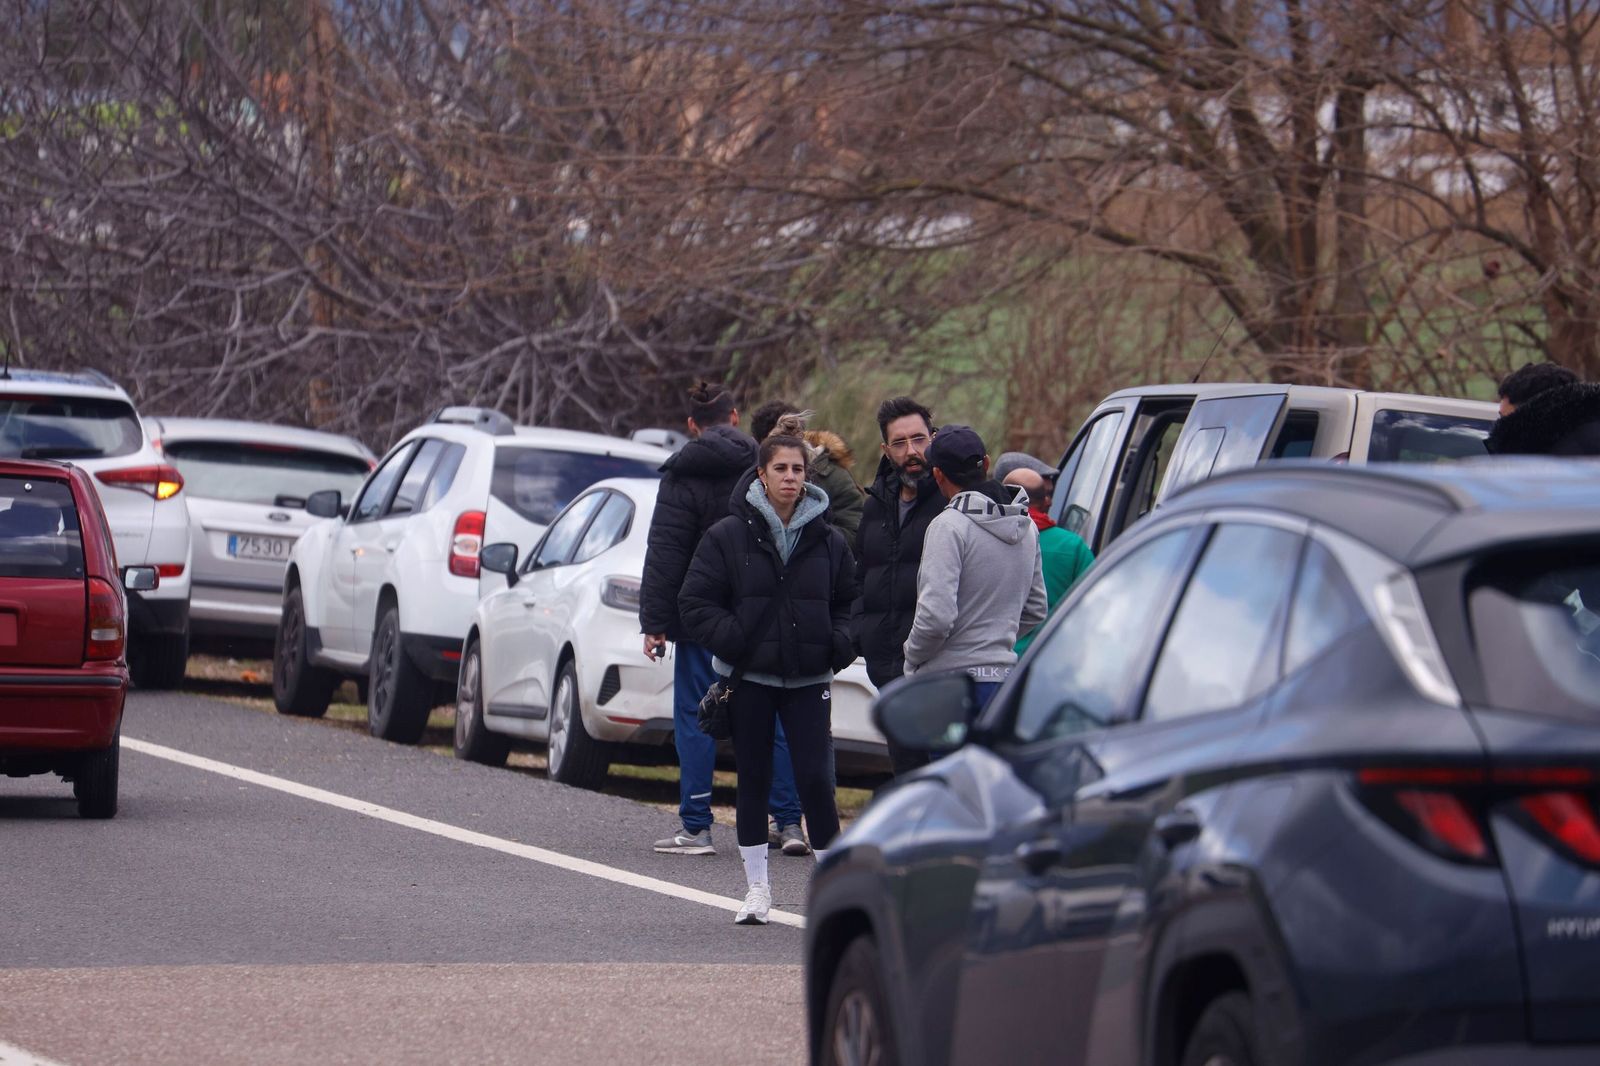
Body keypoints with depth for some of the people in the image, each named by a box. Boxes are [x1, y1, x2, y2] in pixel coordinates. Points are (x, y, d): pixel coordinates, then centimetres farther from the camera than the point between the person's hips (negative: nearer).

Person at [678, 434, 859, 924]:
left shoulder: (828, 541, 4)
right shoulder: (729, 536, -2)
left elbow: (849, 603, 14)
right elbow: (696, 603, -2)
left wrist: (838, 645, -4)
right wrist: (732, 641, -13)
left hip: (808, 681, 0)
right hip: (750, 679, 0)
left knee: (816, 779, -8)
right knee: (753, 779, 7)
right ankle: (757, 887, 16)